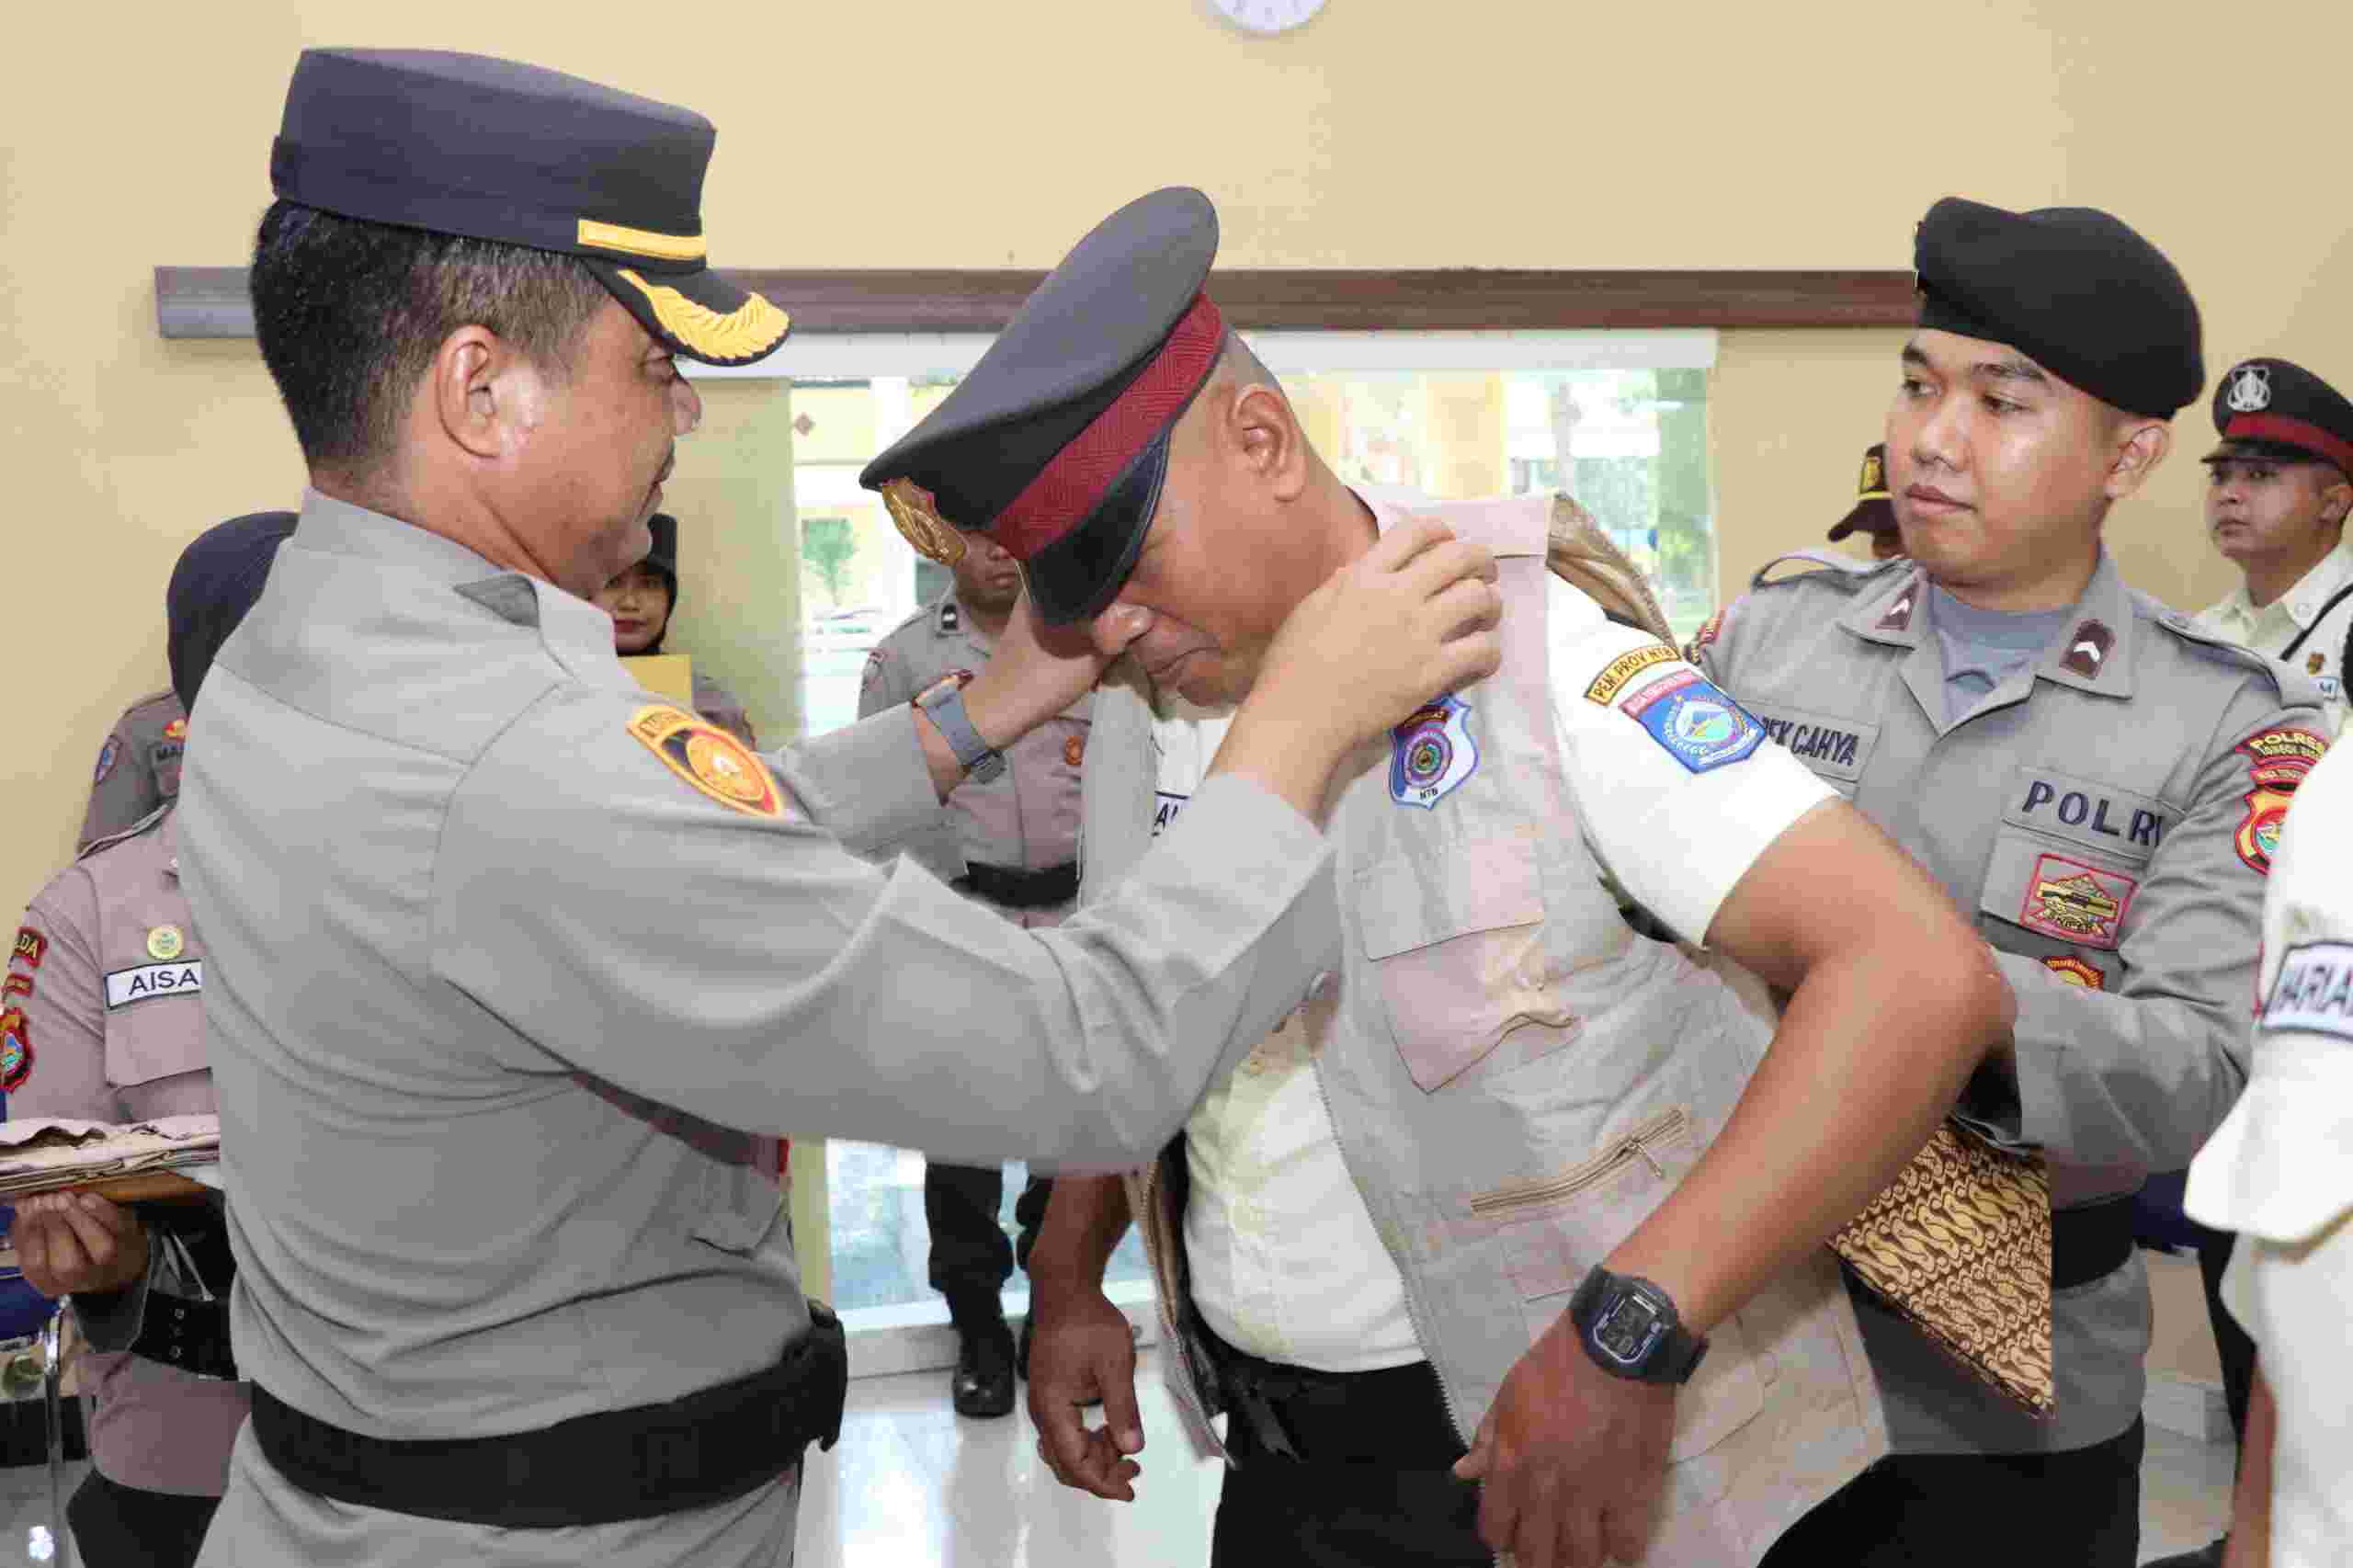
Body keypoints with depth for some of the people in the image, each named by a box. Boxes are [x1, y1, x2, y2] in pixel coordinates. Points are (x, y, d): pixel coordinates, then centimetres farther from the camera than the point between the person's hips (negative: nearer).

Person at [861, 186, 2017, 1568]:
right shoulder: (1136, 719, 1)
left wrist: (1626, 1337, -32)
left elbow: (1924, 976, -28)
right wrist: (1066, 1280, 6)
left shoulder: (1536, 668, -21)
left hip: (1557, 1451, -5)